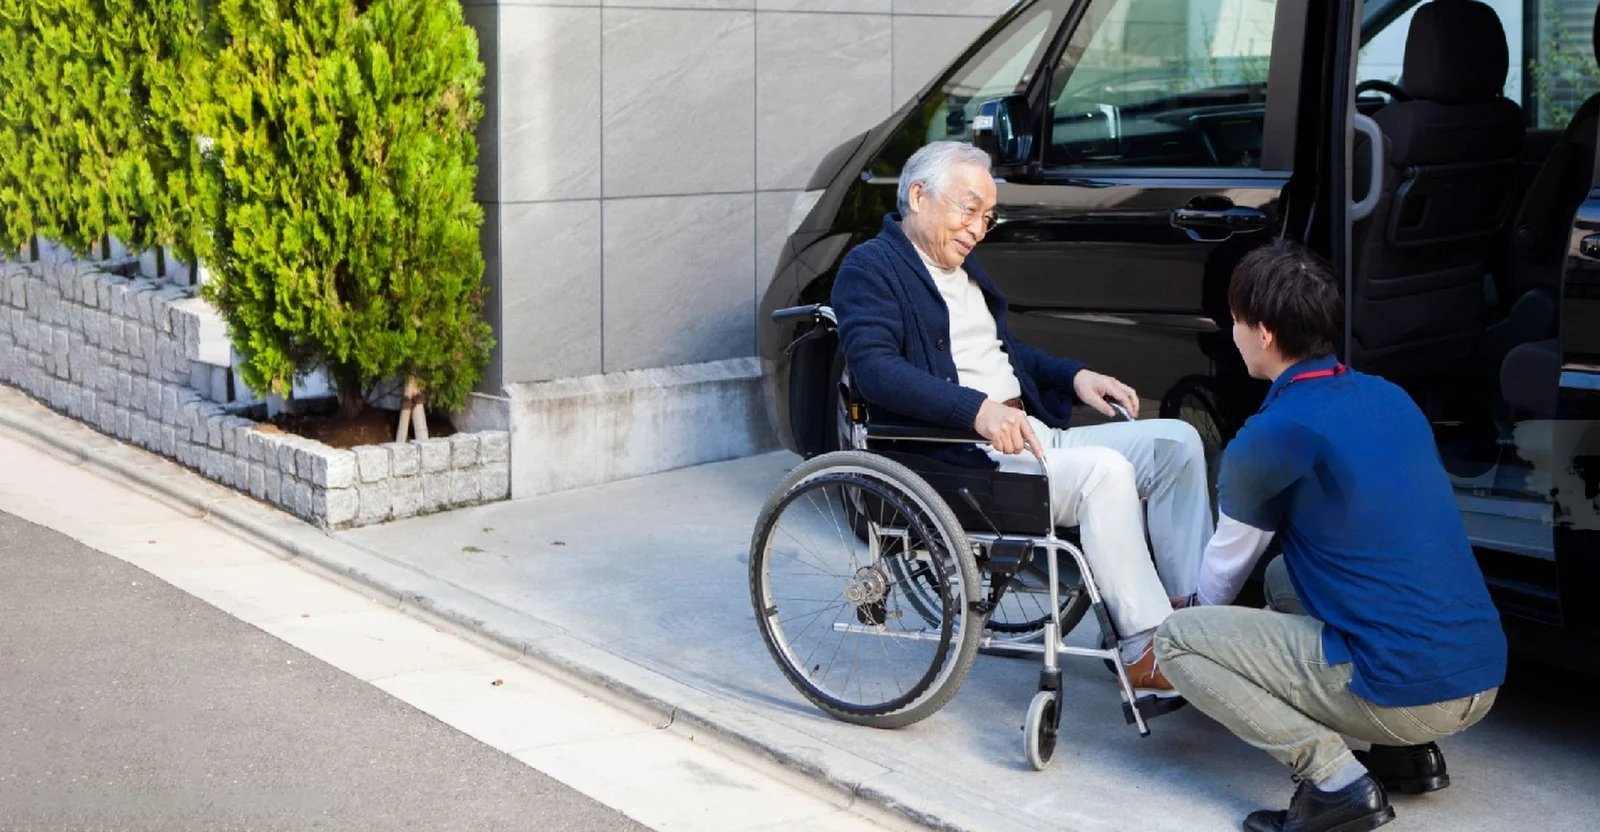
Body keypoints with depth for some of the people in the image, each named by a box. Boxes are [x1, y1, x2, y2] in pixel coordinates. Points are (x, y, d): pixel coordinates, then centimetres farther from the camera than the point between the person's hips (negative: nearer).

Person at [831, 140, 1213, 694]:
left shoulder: (963, 266, 24)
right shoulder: (870, 268, -5)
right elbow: (875, 369, -21)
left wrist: (1074, 377, 14)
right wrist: (977, 409, -33)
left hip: (1031, 435, 10)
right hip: (959, 456, -10)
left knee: (1176, 441, -2)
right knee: (1105, 471, -30)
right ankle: (1147, 654, -25)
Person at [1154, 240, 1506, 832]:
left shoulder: (1270, 437, -11)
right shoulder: (1390, 398, 12)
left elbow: (1229, 561, 8)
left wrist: (1198, 608, 32)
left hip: (1403, 692, -8)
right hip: (1484, 677, 8)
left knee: (1177, 640, 3)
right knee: (1285, 574, 29)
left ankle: (1336, 780, -8)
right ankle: (1411, 752, 19)